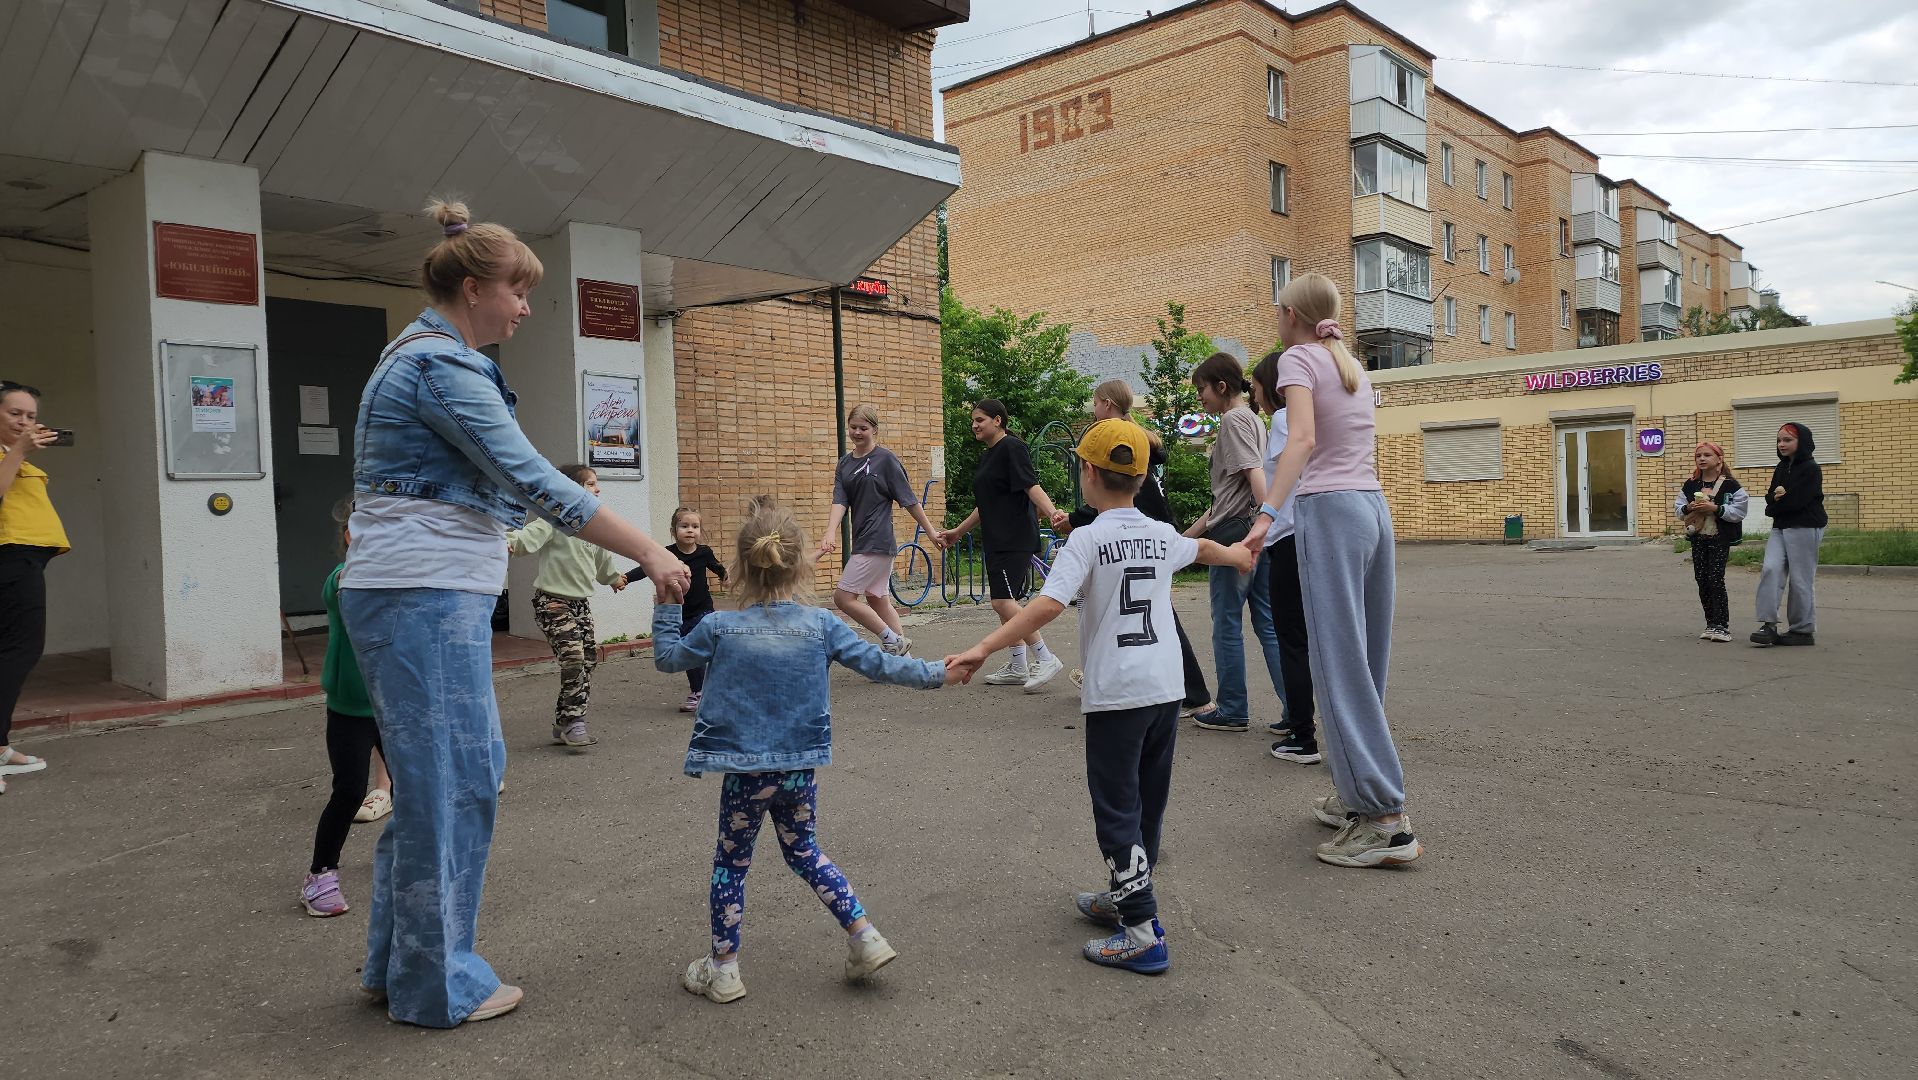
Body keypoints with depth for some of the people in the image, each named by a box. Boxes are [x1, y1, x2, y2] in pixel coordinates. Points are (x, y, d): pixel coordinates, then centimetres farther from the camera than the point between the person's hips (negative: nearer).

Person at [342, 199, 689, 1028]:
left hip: (423, 592, 10)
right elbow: (534, 482, -21)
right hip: (424, 594, -10)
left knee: (464, 770, 14)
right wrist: (649, 553, -19)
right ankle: (437, 984, 14)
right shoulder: (444, 367, -14)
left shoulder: (422, 356, 18)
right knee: (449, 781, -1)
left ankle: (397, 962, 27)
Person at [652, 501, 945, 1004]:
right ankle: (865, 935, 19)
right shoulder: (822, 625, -7)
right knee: (805, 852, 23)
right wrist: (935, 673, 9)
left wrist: (666, 604, 18)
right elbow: (877, 664, -2)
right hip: (801, 769, 2)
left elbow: (666, 657, 7)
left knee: (730, 863, 15)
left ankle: (723, 968, 25)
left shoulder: (719, 627, -9)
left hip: (744, 771, -2)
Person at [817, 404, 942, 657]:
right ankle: (903, 656, 21)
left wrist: (931, 532, -1)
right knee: (878, 600, 13)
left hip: (877, 542, -8)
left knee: (843, 597, -10)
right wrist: (830, 533, -19)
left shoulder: (886, 459, -8)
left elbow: (909, 500, -5)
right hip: (862, 541, 8)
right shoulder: (845, 464, 10)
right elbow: (840, 502, -2)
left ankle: (893, 641, 0)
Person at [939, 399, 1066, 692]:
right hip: (996, 541, 10)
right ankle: (1018, 667, 20)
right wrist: (958, 531, 34)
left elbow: (1032, 487, -20)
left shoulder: (1012, 448, -9)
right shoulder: (987, 457, 18)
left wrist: (1053, 514, -36)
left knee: (1003, 601, -17)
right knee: (1005, 603, 11)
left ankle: (1046, 659, -8)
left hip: (1016, 540, -10)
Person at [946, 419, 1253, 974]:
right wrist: (1235, 555, 54)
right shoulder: (1162, 535, 9)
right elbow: (1203, 548, 32)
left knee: (1117, 811, -1)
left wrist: (982, 649, -25)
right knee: (1147, 804, 18)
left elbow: (1048, 606, -24)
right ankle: (1124, 897, 35)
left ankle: (1143, 933, -3)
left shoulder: (1088, 539, -12)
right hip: (1166, 689, 7)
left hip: (1116, 695, -7)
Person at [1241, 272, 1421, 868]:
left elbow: (1302, 439, -19)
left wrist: (1266, 515, -27)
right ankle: (1357, 794, 20)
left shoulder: (1298, 358, -2)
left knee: (1339, 663, -8)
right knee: (1364, 660, 12)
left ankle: (1386, 818, -9)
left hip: (1330, 511, -8)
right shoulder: (1354, 367, 21)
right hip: (1375, 508, 8)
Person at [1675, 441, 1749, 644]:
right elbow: (1678, 509, 11)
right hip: (1698, 538, 5)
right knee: (1702, 580, 6)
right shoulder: (1690, 485, 8)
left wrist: (1716, 508, -21)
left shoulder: (1730, 485, -6)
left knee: (1716, 580, -10)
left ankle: (1722, 625, -3)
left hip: (1720, 538, -5)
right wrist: (1688, 508, -9)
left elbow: (1739, 511, -11)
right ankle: (1711, 624, 16)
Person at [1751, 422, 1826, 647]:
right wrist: (1778, 496, -12)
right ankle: (1768, 624, -15)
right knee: (1770, 569, -11)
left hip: (1804, 529, -7)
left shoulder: (1810, 469, -7)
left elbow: (1797, 500, -16)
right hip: (1780, 528, 7)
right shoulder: (1781, 468, 17)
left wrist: (1774, 506, -1)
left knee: (1801, 580, -2)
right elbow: (1770, 496, 10)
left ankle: (1803, 630, 7)